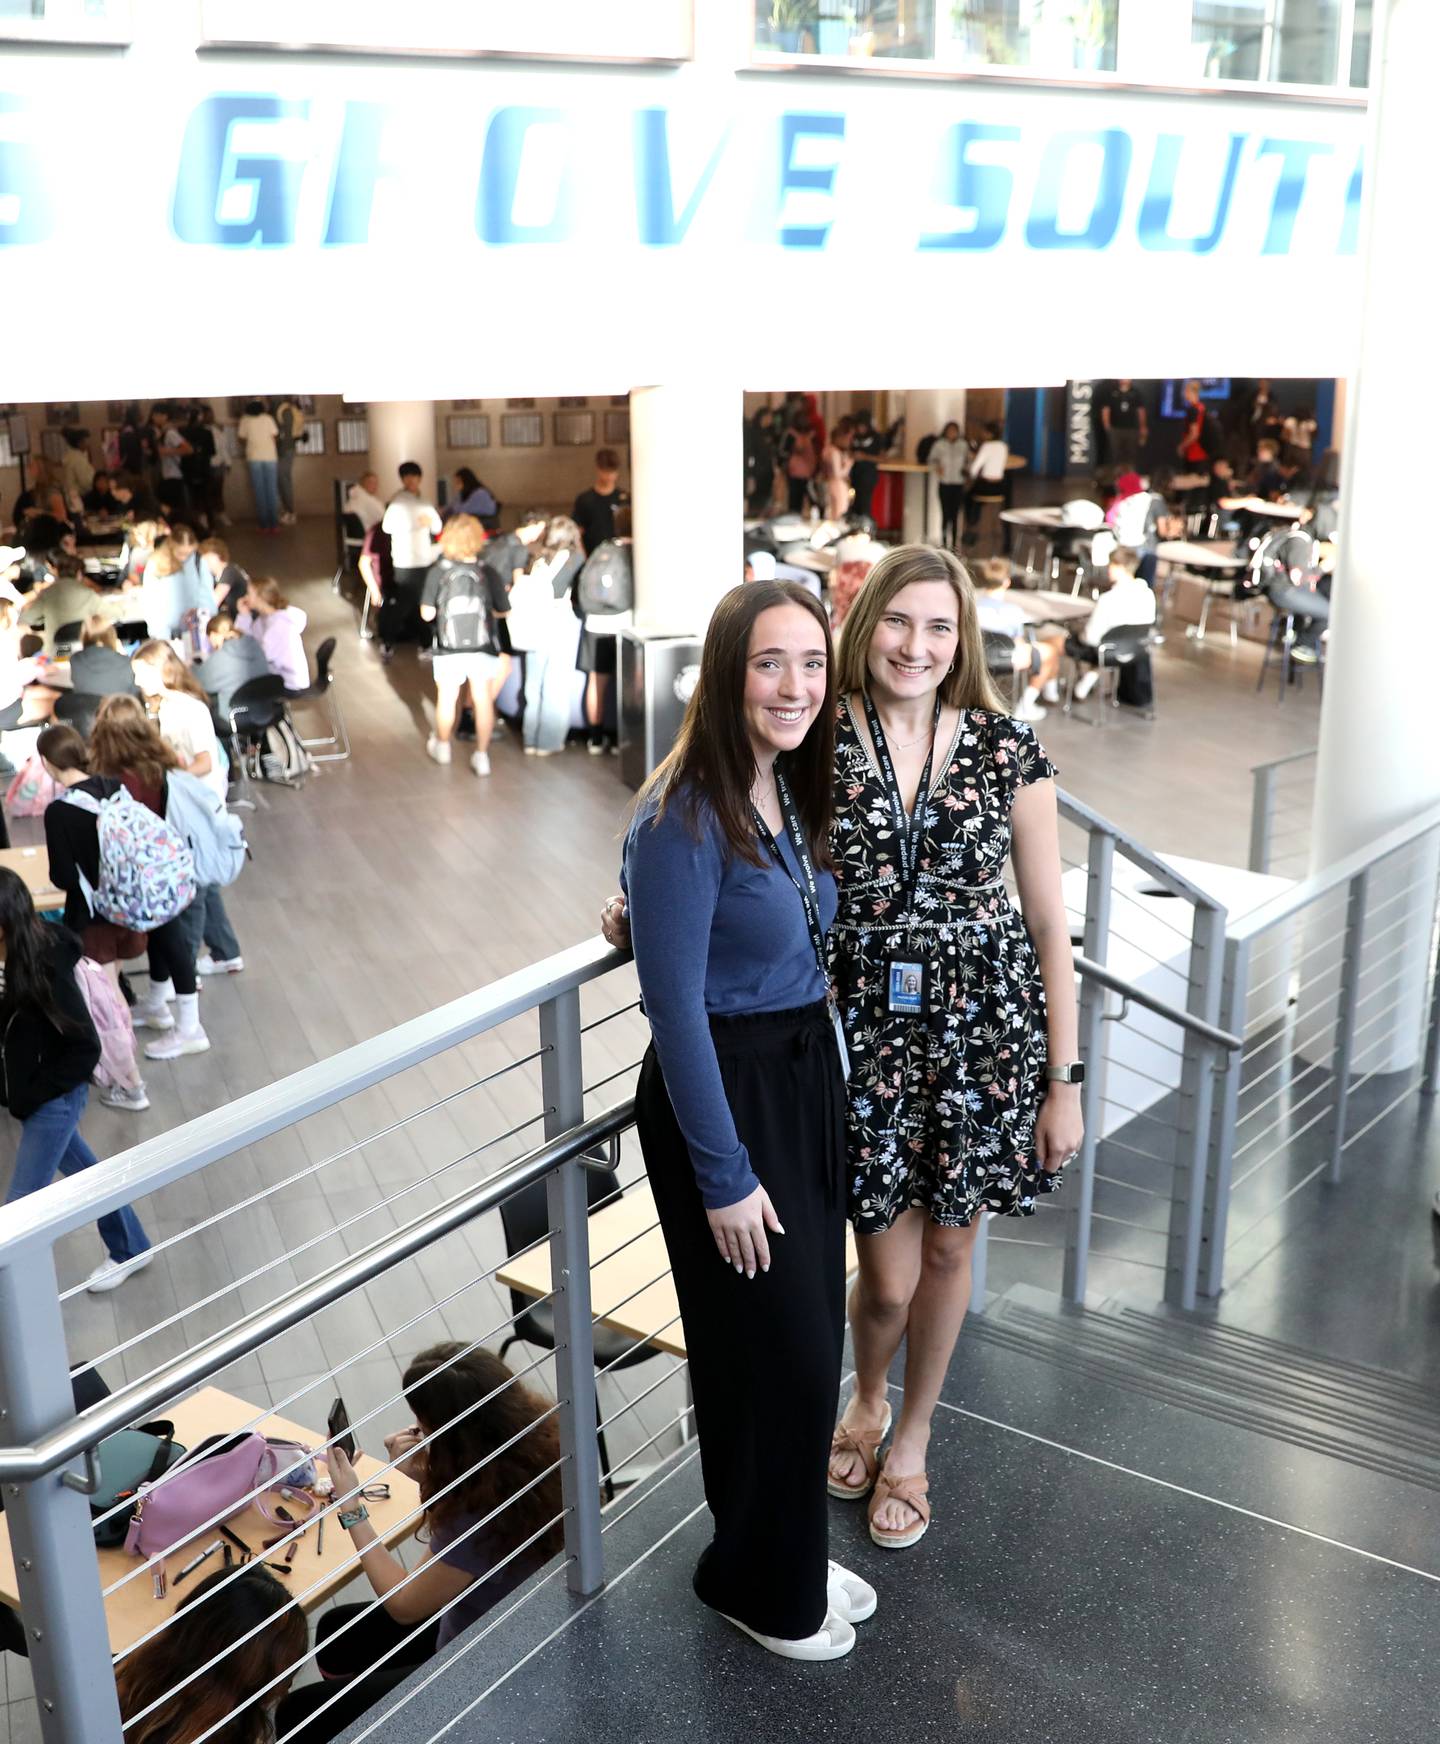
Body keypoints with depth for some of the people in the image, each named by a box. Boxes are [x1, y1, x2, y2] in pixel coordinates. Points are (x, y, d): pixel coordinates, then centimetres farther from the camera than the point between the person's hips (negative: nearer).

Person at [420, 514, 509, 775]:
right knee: (483, 700, 8)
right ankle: (481, 755, 10)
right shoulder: (488, 573, -8)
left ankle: (442, 745, 36)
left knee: (447, 698, 17)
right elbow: (505, 611, 0)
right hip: (483, 648, 0)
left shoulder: (437, 572, -9)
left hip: (448, 648, 0)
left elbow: (427, 614, -7)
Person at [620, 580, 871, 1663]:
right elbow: (676, 1007, -21)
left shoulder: (793, 793, 4)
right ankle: (759, 1585, 28)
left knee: (811, 1336, 17)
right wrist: (725, 1174, -18)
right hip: (722, 1092, -8)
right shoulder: (685, 817, -21)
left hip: (808, 1077, 8)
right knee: (777, 1350, 4)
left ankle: (791, 1558, 38)